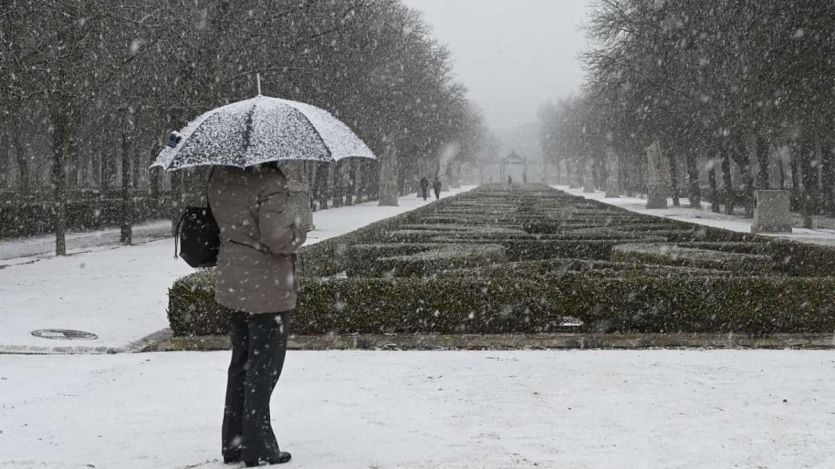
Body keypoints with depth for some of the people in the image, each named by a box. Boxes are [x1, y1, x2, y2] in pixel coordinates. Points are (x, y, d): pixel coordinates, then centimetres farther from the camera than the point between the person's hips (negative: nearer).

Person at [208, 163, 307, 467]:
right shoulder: (270, 180, -20)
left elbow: (215, 219, 15)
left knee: (241, 364, 18)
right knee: (264, 367, 2)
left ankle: (233, 443, 25)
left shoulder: (220, 176, 3)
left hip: (232, 281, 8)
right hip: (267, 287, -8)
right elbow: (277, 238, -22)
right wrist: (299, 230, -5)